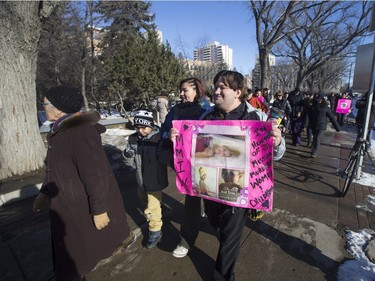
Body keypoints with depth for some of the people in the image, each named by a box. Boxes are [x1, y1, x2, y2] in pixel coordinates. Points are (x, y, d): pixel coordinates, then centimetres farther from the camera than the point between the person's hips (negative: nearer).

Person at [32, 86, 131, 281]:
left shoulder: (81, 132, -27)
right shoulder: (62, 130, 5)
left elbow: (96, 174, -28)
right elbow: (56, 166, 15)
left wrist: (99, 209, -23)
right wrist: (44, 192, 19)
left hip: (85, 206, -9)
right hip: (69, 205, 9)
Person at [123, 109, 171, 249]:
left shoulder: (159, 139, -20)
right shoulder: (133, 139, -4)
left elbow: (165, 160, -27)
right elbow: (130, 162, 3)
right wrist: (128, 155, -20)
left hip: (155, 180, -6)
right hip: (141, 179, 7)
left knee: (152, 209, 4)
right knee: (145, 200, 31)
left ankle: (155, 232, 29)